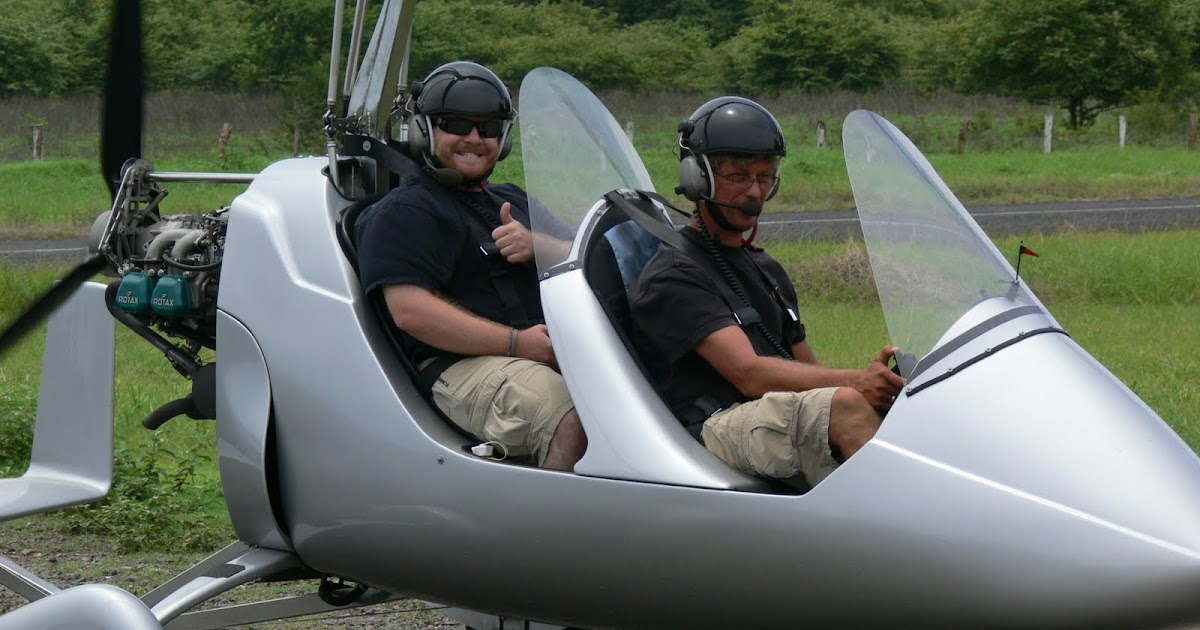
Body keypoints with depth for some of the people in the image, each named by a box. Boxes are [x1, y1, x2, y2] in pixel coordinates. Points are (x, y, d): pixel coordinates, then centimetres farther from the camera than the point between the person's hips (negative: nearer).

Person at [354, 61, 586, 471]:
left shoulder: (514, 202, 32)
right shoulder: (403, 213, 5)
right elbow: (411, 311, -10)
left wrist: (536, 247, -3)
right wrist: (516, 342, -17)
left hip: (552, 353, 7)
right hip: (464, 367, -7)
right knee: (572, 420, -36)